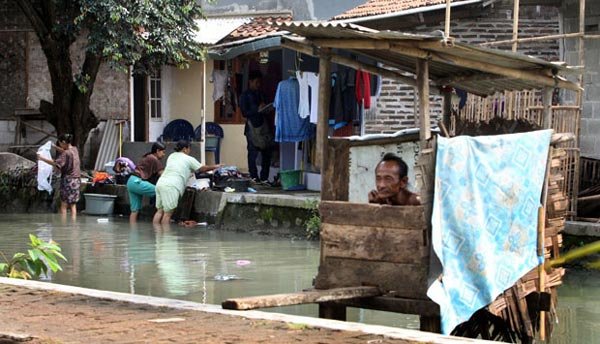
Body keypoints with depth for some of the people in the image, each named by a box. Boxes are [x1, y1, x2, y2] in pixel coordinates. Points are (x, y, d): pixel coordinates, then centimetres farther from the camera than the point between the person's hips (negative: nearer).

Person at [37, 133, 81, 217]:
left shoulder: (66, 154, -17)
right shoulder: (74, 149, 7)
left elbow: (55, 163, -26)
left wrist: (42, 158, -19)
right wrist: (54, 146, 26)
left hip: (68, 180, -7)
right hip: (76, 180, 7)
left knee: (64, 204, 0)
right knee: (73, 205, 10)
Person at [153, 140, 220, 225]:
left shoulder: (172, 156, 24)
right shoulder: (189, 159, 7)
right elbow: (203, 169, 16)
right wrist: (215, 167, 31)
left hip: (160, 183, 7)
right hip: (171, 186, -7)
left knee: (160, 211, 8)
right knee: (168, 213, -5)